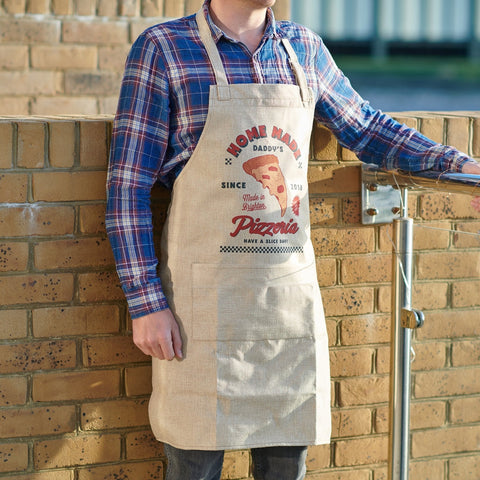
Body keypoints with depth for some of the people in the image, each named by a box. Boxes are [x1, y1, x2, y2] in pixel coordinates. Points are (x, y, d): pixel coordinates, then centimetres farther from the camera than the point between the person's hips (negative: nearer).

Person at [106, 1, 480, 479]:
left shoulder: (304, 49, 10)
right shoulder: (161, 49, -4)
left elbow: (367, 129, 25)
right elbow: (128, 184, -5)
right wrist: (146, 303, -10)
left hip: (292, 295, 4)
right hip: (205, 301, -4)